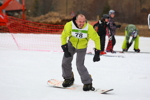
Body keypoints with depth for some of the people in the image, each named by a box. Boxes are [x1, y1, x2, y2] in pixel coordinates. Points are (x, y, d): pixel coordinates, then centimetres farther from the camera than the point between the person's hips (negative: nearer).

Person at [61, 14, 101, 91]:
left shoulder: (89, 28, -30)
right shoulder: (69, 25, -29)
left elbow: (96, 39, -16)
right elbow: (63, 36, -13)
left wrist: (97, 53, -18)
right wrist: (65, 49, -18)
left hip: (82, 47, -2)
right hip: (71, 44, 2)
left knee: (80, 65, -13)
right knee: (65, 62, 1)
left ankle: (88, 83, 2)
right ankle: (68, 78, 27)